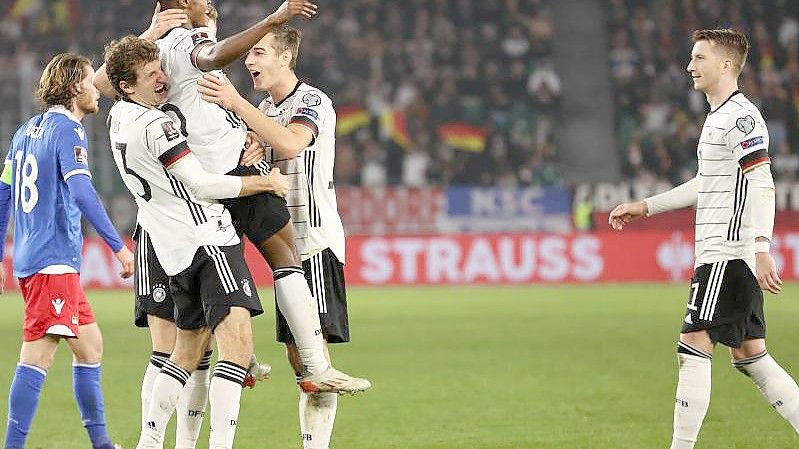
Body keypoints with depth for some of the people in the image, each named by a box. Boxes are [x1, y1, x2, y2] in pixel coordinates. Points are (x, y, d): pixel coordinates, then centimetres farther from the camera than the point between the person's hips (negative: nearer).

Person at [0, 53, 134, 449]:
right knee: (38, 354, -12)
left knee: (90, 346, 15)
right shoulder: (68, 128, -10)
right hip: (54, 262, -10)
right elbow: (81, 192, -22)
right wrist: (117, 246, -22)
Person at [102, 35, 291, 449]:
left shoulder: (118, 116, 11)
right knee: (237, 343, -18)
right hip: (208, 241, -10)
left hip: (175, 252, 10)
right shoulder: (155, 125, -15)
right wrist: (266, 182, -6)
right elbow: (202, 185, -15)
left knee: (187, 351, 19)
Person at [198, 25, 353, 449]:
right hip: (287, 245, 9)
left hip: (316, 241, -9)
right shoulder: (264, 109, 18)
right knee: (297, 355, 7)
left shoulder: (313, 101, -9)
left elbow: (290, 143, -29)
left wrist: (236, 103, -31)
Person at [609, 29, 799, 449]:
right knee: (749, 355, 10)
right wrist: (646, 206, 32)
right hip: (719, 253, 10)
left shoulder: (741, 117, -12)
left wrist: (760, 248, -29)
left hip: (729, 253, -10)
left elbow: (761, 186, -21)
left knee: (693, 346, -10)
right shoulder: (719, 116, 20)